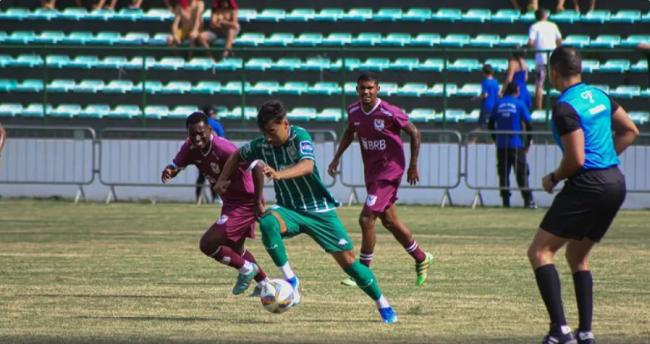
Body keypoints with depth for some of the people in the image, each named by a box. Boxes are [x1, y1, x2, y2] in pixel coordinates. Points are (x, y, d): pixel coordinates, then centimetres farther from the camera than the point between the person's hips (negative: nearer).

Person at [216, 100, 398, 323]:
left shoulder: (300, 136, -20)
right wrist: (223, 179, 0)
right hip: (289, 209, 3)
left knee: (348, 261, -3)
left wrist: (279, 174, -57)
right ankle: (290, 280, -24)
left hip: (319, 209, -3)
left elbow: (307, 166, -40)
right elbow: (238, 155, 16)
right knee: (267, 222, -33)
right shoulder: (261, 145, -6)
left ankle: (383, 305, 18)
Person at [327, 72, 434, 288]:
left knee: (366, 219, -15)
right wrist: (337, 157, 11)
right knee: (390, 221, 17)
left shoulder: (390, 113, -20)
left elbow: (414, 133, -9)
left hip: (390, 170, -7)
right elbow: (349, 132, 19)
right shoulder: (354, 111, -1)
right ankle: (421, 259, 36)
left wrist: (413, 165, -8)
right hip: (371, 171, 7)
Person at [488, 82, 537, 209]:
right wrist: (528, 143, 5)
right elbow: (528, 124, -4)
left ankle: (506, 202, 4)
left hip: (501, 145, 3)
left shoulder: (498, 104, 7)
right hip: (516, 145, -3)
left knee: (503, 173, 7)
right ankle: (528, 201, -7)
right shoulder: (519, 104, -2)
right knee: (522, 173, -1)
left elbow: (491, 124, 10)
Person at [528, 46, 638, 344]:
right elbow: (630, 131, 21)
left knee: (540, 251, -4)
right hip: (616, 182, 9)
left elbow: (576, 159, -18)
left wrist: (553, 178, -1)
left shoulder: (565, 107, -14)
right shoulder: (598, 95, 12)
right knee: (578, 257, 21)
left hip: (588, 186, -9)